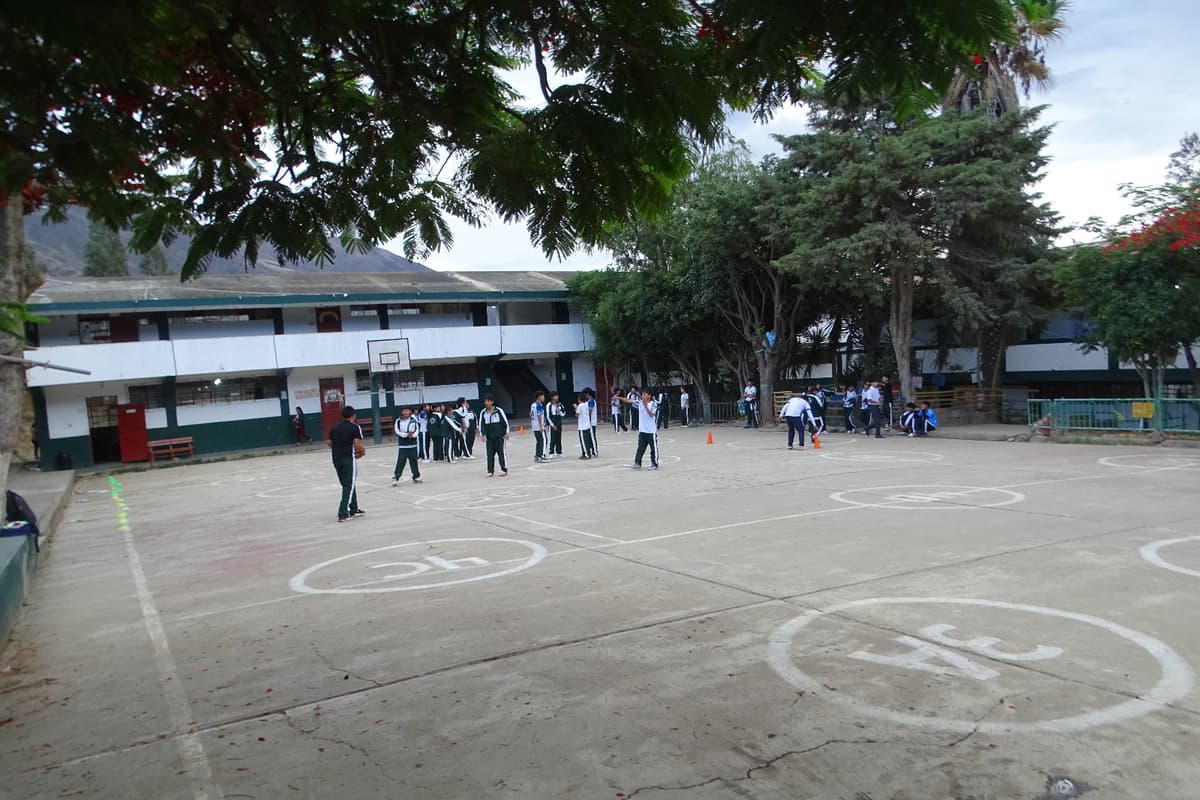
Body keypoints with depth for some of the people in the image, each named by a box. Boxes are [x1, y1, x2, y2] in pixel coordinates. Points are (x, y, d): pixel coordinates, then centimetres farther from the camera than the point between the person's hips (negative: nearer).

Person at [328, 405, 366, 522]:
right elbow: (357, 444, -14)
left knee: (347, 484, 18)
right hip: (348, 459, -6)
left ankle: (354, 509, 26)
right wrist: (363, 451, 4)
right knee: (349, 485, -2)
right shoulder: (355, 427, -5)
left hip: (336, 459, 6)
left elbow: (330, 443, 11)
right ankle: (343, 513, -10)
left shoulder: (334, 427, 12)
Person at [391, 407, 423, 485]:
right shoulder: (398, 421, -2)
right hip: (402, 445, -2)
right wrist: (406, 434, -22)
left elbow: (417, 430, -1)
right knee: (400, 462, -5)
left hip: (413, 445, 2)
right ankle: (395, 478, -1)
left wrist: (413, 435, -22)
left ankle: (416, 477, 21)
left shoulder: (413, 420, 2)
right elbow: (397, 432, -8)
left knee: (414, 461, 10)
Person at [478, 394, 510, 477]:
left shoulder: (499, 410, -6)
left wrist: (506, 433, -2)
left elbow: (505, 421, -1)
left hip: (499, 436, -3)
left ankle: (504, 469, 8)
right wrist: (483, 434, -7)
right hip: (489, 437, 3)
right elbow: (481, 424, 4)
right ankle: (490, 471, 9)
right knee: (490, 454, 3)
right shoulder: (483, 412, 2)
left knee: (501, 453, -1)